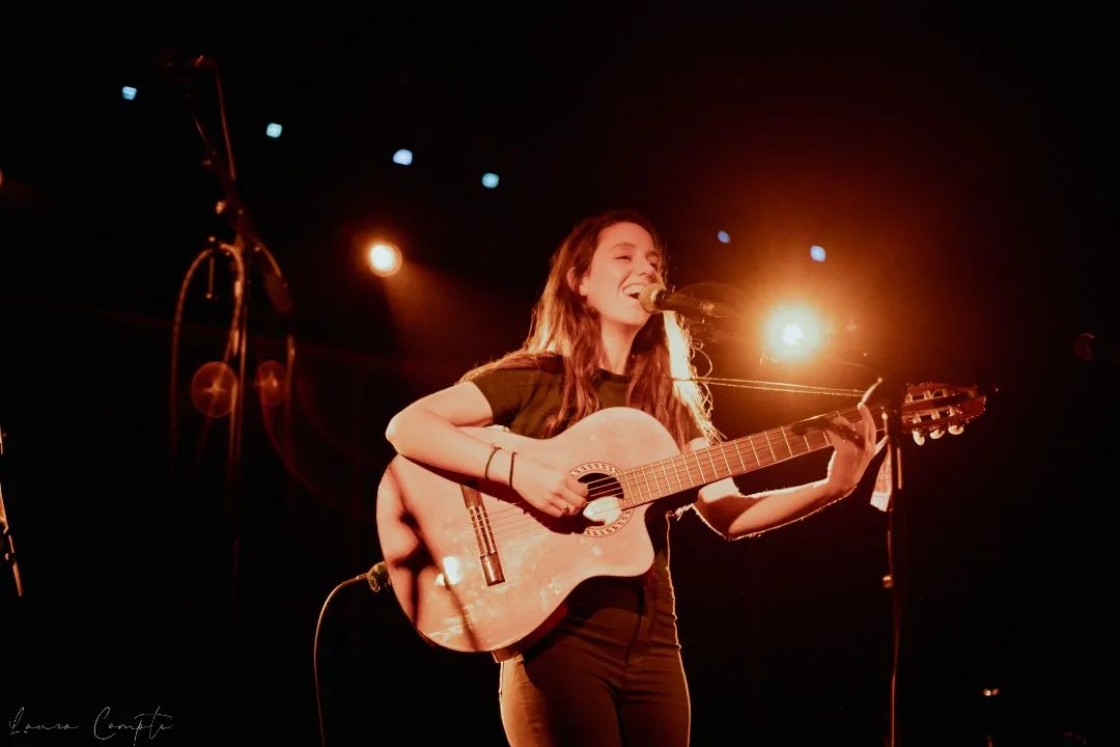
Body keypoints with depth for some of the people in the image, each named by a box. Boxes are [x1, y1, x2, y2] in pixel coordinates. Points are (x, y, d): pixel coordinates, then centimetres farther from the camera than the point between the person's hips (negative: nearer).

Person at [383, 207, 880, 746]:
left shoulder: (671, 405, 15)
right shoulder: (534, 378, 1)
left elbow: (728, 513, 5)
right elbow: (406, 426, -8)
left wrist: (831, 487, -9)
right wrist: (515, 468, -21)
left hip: (651, 645, 5)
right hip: (557, 635, -5)